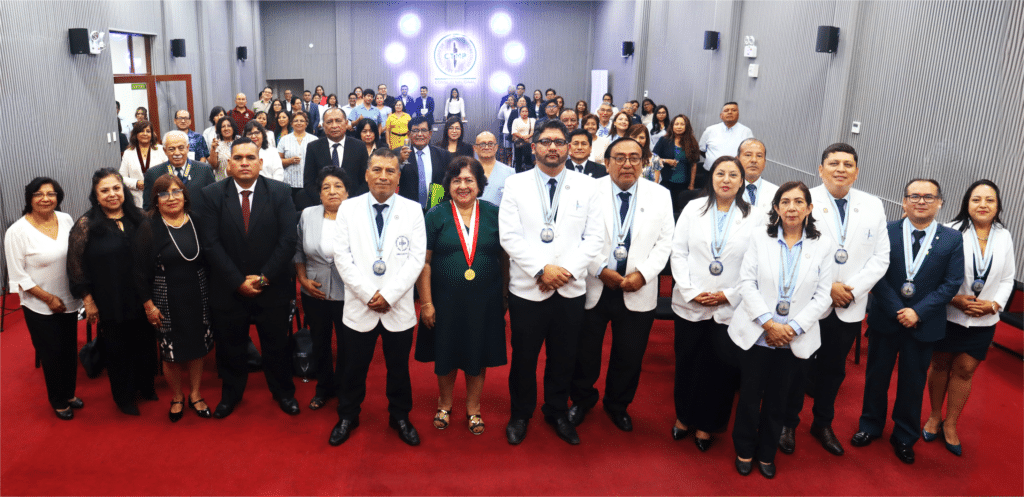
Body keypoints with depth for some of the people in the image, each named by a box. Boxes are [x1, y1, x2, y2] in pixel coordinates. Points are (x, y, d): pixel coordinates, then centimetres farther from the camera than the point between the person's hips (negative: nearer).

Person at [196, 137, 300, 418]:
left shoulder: (280, 192, -5)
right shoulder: (212, 195, -4)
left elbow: (288, 240, -9)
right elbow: (211, 244, -9)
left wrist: (264, 277, -14)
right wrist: (238, 281, -14)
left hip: (272, 287, 0)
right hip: (229, 289, 1)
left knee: (276, 345, 14)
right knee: (229, 347, 16)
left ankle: (283, 392, 36)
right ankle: (231, 393, 39)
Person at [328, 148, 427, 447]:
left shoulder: (413, 210, -1)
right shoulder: (348, 209, 1)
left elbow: (417, 258, -6)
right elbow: (342, 256, -4)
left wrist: (389, 295, -14)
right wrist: (368, 294, -12)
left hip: (399, 307, 0)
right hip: (359, 306, 0)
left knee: (398, 367, 13)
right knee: (353, 367, 12)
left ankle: (400, 416, 34)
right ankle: (347, 417, 34)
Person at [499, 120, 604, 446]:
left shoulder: (586, 187, 3)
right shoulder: (515, 185, 0)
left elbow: (595, 238, -1)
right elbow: (509, 236, -8)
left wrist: (568, 269, -13)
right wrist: (542, 269, -17)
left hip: (571, 289, 2)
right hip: (527, 288, -1)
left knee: (563, 357, 14)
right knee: (523, 357, 10)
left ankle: (557, 412, 34)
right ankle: (520, 413, 31)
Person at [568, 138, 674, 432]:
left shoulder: (660, 195, 2)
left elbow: (664, 242, 1)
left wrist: (643, 273, -13)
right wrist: (600, 270, -15)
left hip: (638, 292, 2)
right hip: (592, 288, -1)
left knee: (629, 356, 13)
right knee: (585, 352, 12)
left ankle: (617, 405, 37)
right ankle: (582, 399, 38)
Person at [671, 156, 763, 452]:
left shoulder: (754, 217, 0)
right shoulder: (693, 209, 3)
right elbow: (679, 253, 0)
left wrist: (729, 294, -12)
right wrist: (691, 291, -10)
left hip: (730, 308, -1)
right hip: (690, 305, 1)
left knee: (722, 367, 4)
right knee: (686, 362, 11)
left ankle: (706, 424, 23)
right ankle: (684, 416, 31)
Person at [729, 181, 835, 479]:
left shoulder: (823, 246, 0)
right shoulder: (760, 238, -1)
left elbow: (822, 296, -3)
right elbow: (747, 283, -7)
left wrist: (793, 327, -13)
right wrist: (769, 323, -16)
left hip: (794, 340, 1)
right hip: (757, 334, 0)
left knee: (777, 398, 14)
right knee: (749, 395, 9)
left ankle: (767, 453, 32)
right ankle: (744, 450, 29)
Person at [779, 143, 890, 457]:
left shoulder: (873, 207, 4)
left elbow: (880, 258, 2)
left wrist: (853, 289, -11)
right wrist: (827, 287, -17)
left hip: (850, 309, 4)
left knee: (833, 369, 18)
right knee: (799, 368, 9)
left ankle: (823, 424, 37)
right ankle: (788, 424, 28)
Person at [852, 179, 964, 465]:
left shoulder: (952, 239, -3)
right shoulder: (886, 232, -5)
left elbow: (952, 283, -7)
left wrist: (918, 312, -16)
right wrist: (898, 311, -16)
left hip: (924, 324, 1)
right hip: (885, 320, 0)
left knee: (913, 382, 13)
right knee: (876, 376, 14)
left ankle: (905, 437, 31)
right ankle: (871, 426, 34)